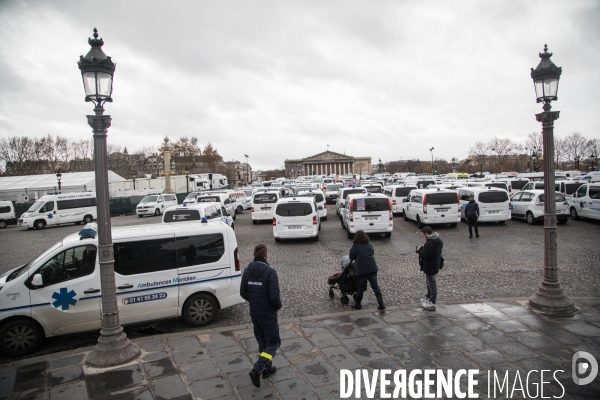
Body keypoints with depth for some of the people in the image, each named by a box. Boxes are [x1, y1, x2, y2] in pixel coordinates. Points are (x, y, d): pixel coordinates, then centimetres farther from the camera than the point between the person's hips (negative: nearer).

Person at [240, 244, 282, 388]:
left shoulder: (248, 270, -3)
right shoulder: (270, 272, -23)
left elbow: (243, 292, 2)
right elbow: (274, 296, -25)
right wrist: (278, 306, -5)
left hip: (254, 313, 6)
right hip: (268, 314, -6)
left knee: (262, 341, 22)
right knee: (273, 342, 7)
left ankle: (267, 368, 34)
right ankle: (257, 370, -5)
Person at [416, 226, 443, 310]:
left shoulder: (430, 243, -30)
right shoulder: (438, 240, 3)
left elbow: (424, 255, -28)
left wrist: (419, 250, -10)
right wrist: (424, 247, 5)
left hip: (430, 267, -10)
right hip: (435, 265, 10)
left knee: (432, 284, 2)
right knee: (429, 282, 25)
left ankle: (432, 303, 13)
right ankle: (428, 297, 42)